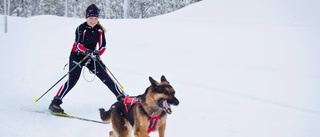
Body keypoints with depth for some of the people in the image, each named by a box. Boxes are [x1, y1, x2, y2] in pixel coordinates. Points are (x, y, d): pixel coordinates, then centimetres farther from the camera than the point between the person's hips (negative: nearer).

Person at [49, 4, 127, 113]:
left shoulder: (100, 30, -3)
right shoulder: (81, 28, -17)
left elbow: (103, 46, -4)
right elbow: (78, 44, -26)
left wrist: (97, 53, -24)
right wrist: (88, 52, -44)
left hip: (92, 57, 4)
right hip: (77, 56, -4)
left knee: (106, 77, -2)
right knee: (72, 80, -19)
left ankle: (122, 97, 8)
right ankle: (55, 103, -17)